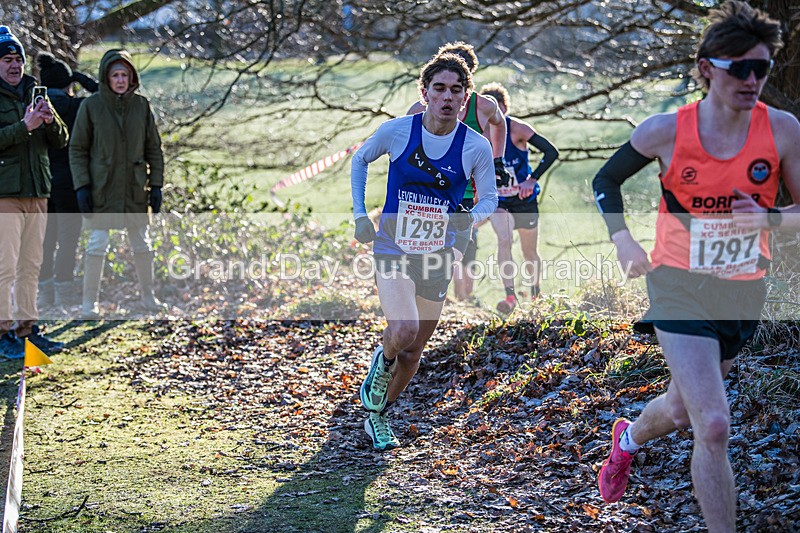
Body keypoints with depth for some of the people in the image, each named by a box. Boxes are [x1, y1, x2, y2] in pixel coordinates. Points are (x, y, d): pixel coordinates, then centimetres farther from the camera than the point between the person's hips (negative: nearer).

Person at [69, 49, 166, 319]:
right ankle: (89, 302, 7)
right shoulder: (91, 106, -6)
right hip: (101, 190, -3)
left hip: (135, 190, 3)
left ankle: (148, 296, 27)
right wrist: (81, 186, -10)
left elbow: (154, 148, 7)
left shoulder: (141, 105, 2)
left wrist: (156, 184, 2)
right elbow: (77, 149, -2)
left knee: (141, 243, 12)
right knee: (97, 243, -3)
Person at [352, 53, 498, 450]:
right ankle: (382, 361, 9)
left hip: (438, 257, 3)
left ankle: (377, 415, 33)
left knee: (414, 349, 11)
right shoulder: (396, 131, -9)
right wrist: (359, 214, 2)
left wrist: (472, 216, -18)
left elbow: (489, 198, 5)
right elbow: (360, 161, 10)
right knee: (403, 330, -26)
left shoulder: (476, 147, -8)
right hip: (393, 250, -2)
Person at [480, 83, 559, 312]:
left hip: (525, 200, -1)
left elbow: (551, 152, -21)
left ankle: (535, 293, 36)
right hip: (497, 201, 1)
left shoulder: (517, 129, -19)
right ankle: (510, 295, -26)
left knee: (530, 253, 11)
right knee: (504, 240, -26)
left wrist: (532, 180, -28)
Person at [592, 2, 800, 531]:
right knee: (713, 426, -18)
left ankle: (630, 437, 58)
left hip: (744, 291, 3)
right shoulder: (666, 131, -13)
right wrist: (622, 240, -8)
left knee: (683, 411, 24)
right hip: (681, 288, -3)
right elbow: (606, 180, 5)